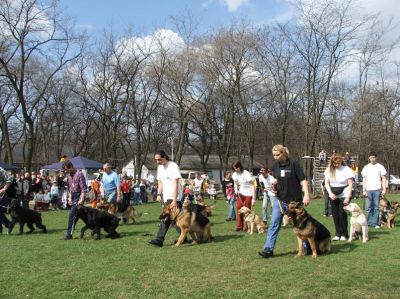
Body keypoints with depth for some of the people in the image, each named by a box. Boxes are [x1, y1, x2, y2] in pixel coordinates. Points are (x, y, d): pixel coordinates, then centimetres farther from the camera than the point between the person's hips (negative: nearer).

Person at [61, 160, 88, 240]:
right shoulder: (69, 175, 10)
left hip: (78, 195, -8)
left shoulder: (79, 174, -15)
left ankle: (69, 234, -7)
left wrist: (81, 199, -22)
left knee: (72, 215, -12)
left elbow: (83, 188, -17)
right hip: (73, 196, 9)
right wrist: (69, 198, 10)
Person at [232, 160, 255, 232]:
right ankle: (239, 226, 3)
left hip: (248, 194, -5)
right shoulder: (235, 174, 1)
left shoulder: (246, 174, -17)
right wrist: (236, 190, -7)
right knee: (239, 208, -4)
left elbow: (252, 186, -15)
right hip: (240, 193, 5)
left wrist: (253, 198, -19)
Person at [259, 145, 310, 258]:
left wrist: (306, 195, -23)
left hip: (294, 200, -4)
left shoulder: (294, 164, -13)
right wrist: (274, 184, -4)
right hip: (279, 199, 4)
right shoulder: (275, 165, 3)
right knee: (274, 224, -3)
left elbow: (303, 180, -14)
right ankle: (268, 249, -3)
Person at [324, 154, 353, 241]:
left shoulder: (346, 169, -7)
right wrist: (330, 193, -8)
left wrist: (348, 197, -15)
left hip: (344, 195, -4)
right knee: (335, 215, 5)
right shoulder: (329, 170, 3)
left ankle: (344, 234, 7)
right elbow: (326, 183, 7)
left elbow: (350, 184, -8)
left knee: (342, 214, -7)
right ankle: (338, 234, 15)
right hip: (333, 195, 4)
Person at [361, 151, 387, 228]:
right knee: (368, 207, 1)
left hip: (377, 190, -1)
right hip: (368, 190, 1)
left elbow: (383, 179, 6)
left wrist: (384, 189, -4)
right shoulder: (366, 167, 11)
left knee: (376, 207, 1)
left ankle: (375, 223, 6)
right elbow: (364, 179, 10)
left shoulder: (380, 167, 6)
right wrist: (364, 190, 2)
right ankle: (368, 223, 8)